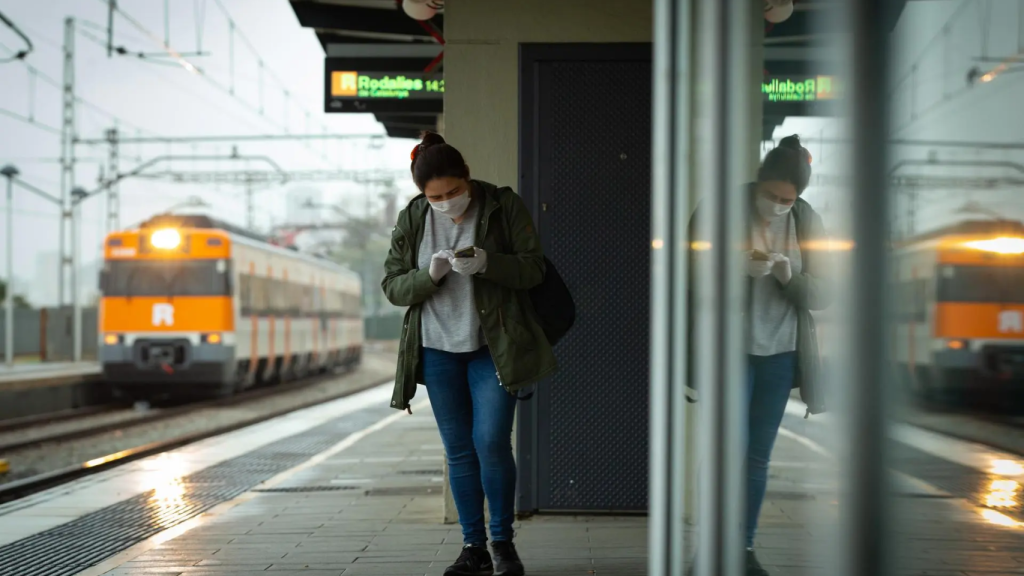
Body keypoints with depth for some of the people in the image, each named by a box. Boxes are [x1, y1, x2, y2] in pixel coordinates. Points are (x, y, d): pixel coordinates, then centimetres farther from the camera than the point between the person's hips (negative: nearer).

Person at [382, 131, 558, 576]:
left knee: (491, 442, -11)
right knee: (459, 450, 5)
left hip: (492, 347, -3)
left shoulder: (504, 206, -7)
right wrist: (430, 275, -20)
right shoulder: (411, 221, 0)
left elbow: (533, 268, -8)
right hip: (437, 348, 3)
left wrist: (487, 263, -26)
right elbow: (392, 286, 0)